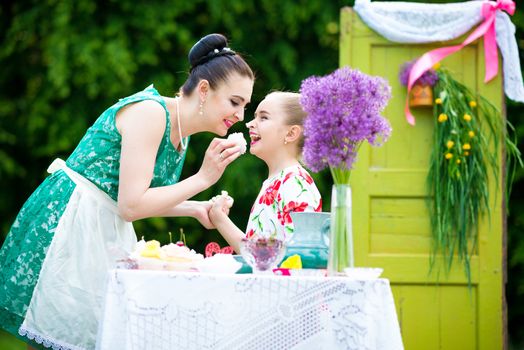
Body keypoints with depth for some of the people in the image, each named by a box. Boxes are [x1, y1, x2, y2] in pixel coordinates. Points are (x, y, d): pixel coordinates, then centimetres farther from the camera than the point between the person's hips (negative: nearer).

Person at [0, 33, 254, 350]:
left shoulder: (180, 131, 9)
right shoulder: (150, 112, -18)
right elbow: (131, 205, -22)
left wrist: (194, 208, 6)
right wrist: (203, 178, -18)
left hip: (104, 233, 9)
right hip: (71, 225, -9)